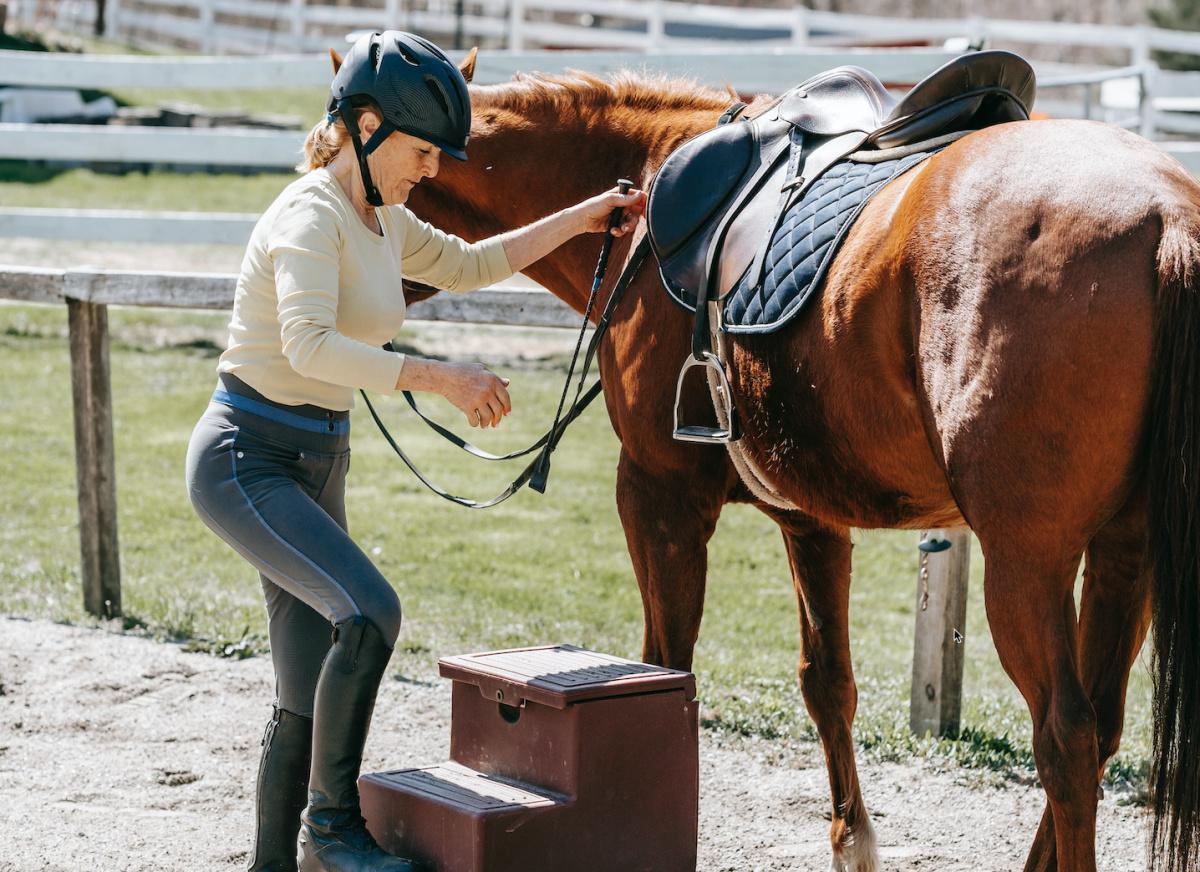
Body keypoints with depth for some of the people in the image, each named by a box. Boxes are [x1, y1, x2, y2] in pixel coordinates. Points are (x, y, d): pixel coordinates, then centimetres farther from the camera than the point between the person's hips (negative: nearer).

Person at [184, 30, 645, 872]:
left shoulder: (382, 219, 10)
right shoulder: (311, 216, -17)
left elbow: (466, 266, 28)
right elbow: (310, 346, -33)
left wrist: (579, 219, 26)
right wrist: (439, 377, -34)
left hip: (315, 466, 9)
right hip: (247, 461, -9)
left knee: (311, 699, 8)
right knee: (369, 613, -26)